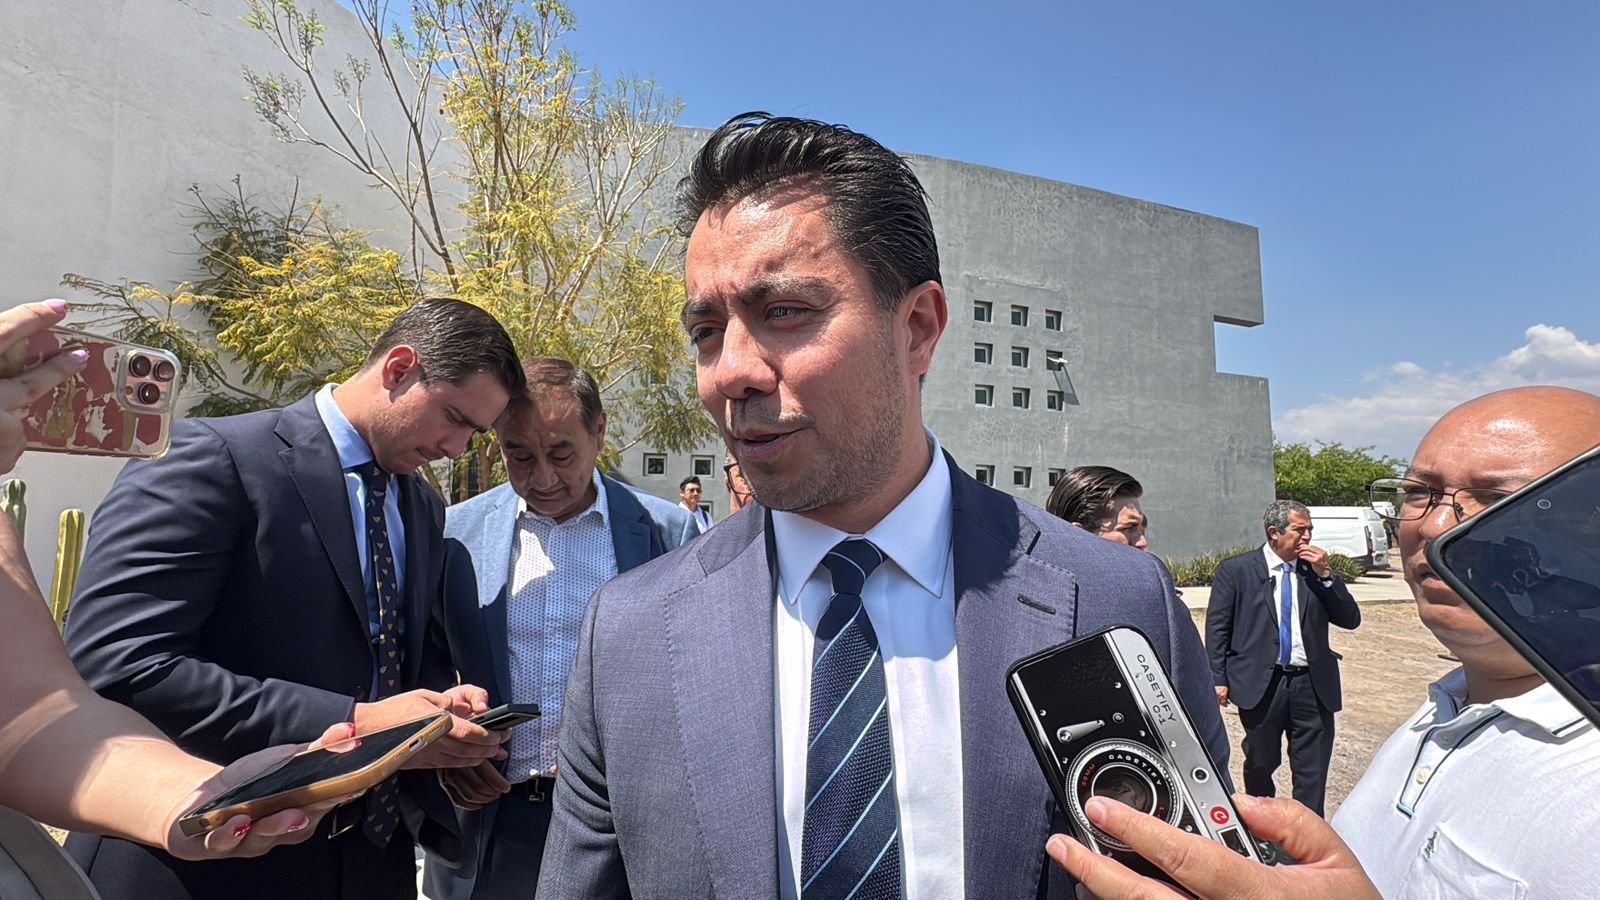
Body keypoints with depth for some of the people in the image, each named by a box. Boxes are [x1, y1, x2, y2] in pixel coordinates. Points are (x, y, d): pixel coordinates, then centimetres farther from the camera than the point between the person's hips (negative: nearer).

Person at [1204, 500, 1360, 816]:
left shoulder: (1317, 570, 7)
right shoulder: (1235, 570, -3)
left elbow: (1350, 619, 3)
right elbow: (1217, 627, -2)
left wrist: (1325, 574, -8)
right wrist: (1218, 678, -7)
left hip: (1313, 685, 2)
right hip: (1260, 684, -2)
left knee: (1313, 772, 7)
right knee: (1260, 765, 14)